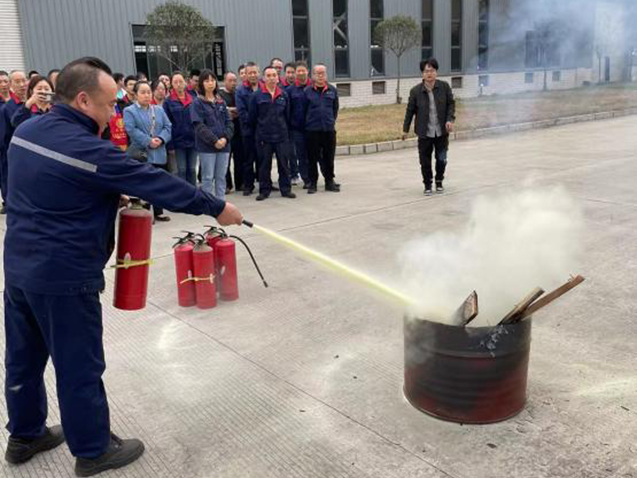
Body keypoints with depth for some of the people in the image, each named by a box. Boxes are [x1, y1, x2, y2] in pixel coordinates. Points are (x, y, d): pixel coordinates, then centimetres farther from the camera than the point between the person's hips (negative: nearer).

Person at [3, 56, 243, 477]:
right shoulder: (88, 150, -22)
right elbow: (157, 183, -18)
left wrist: (111, 197, 9)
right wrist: (217, 208, -10)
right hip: (64, 275, -8)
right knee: (80, 366, 6)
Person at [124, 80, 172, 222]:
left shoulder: (159, 110, 13)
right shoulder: (129, 111, -2)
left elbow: (168, 127, 6)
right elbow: (131, 130, -13)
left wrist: (160, 139, -12)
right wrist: (148, 141, -19)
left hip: (159, 154, 5)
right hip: (140, 153, -5)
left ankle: (158, 212, 22)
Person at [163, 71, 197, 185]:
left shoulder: (193, 99, 6)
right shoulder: (168, 101, -1)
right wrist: (170, 144, -9)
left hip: (193, 140, 2)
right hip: (178, 141, -2)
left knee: (192, 169, 9)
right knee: (181, 170, 2)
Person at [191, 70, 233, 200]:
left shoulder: (221, 102, 13)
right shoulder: (198, 102, -2)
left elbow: (229, 122, 9)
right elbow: (199, 125, -10)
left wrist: (225, 138, -9)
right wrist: (214, 140, -17)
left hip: (224, 145, 5)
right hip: (206, 146, -4)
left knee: (221, 177, 8)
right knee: (208, 178, -1)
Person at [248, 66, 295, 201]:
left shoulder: (283, 95, 5)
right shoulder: (257, 95, -3)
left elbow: (287, 115, 11)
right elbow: (252, 117, 3)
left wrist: (286, 131, 11)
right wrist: (259, 130, 8)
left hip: (282, 135, 2)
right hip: (264, 136, -2)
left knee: (284, 163, 6)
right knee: (264, 165, 6)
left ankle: (286, 189, 14)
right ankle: (264, 190, 14)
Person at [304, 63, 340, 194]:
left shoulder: (332, 90, 6)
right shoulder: (307, 91, 1)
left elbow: (335, 108, 14)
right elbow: (303, 109, 5)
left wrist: (331, 121, 11)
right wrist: (307, 123, 5)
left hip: (329, 129, 2)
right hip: (312, 129, -1)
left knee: (329, 157, 8)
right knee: (312, 157, 4)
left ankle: (329, 181, 20)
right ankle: (312, 183, 14)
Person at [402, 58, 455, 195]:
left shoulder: (444, 87, -5)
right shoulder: (415, 91, -7)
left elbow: (451, 104, 2)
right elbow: (410, 111, 1)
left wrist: (450, 119, -13)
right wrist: (405, 129, 4)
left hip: (442, 131, 1)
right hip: (424, 133, -1)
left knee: (442, 159, 7)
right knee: (425, 161, 4)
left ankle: (439, 181, 32)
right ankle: (428, 184, 25)